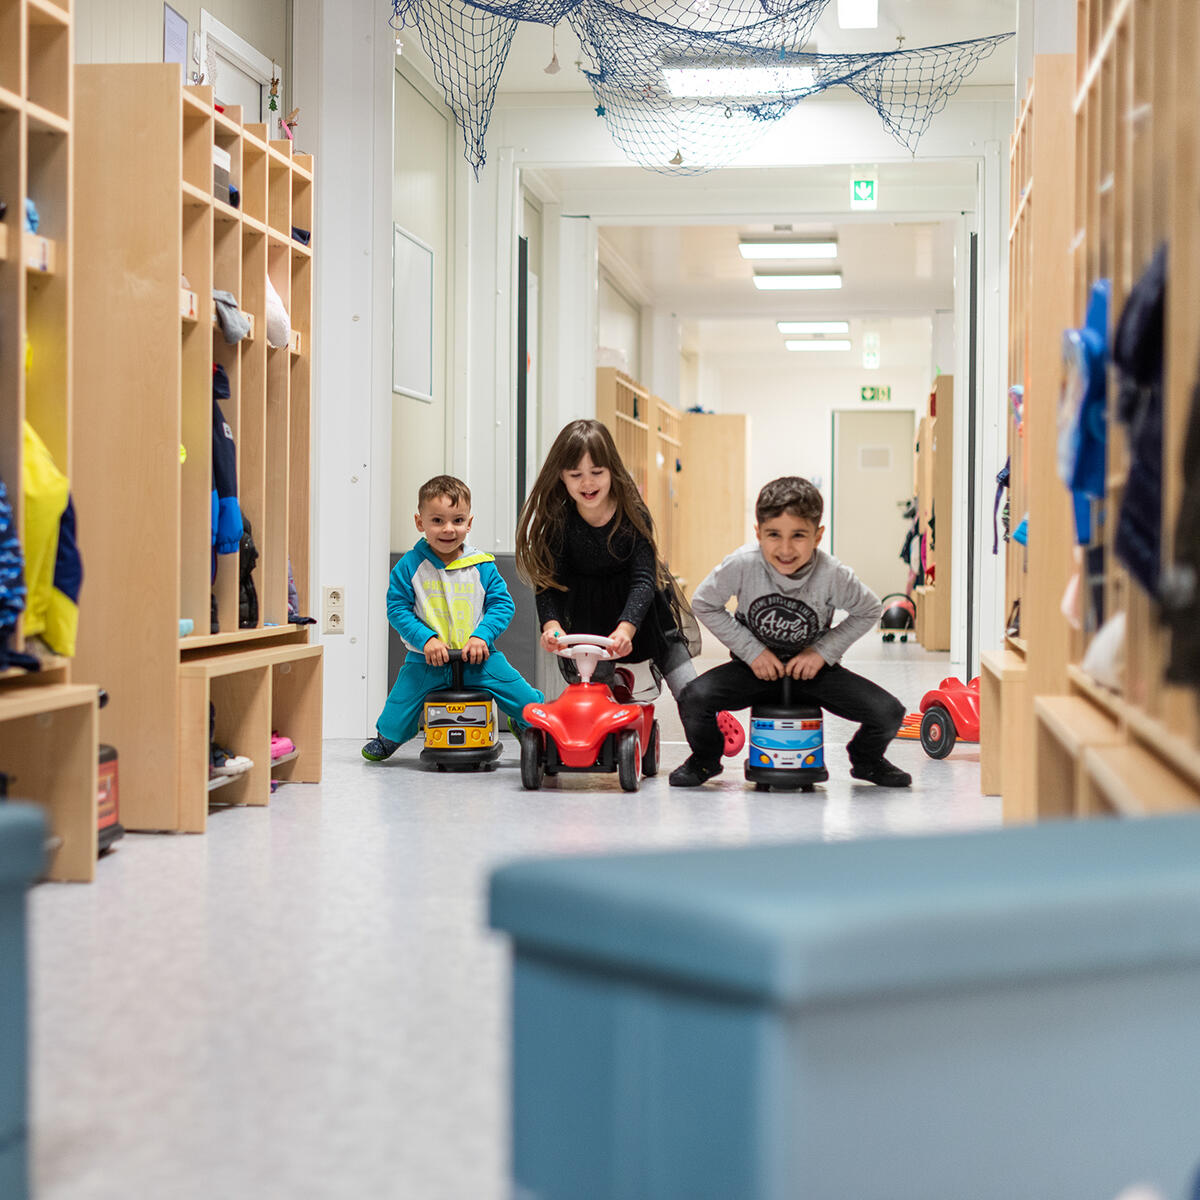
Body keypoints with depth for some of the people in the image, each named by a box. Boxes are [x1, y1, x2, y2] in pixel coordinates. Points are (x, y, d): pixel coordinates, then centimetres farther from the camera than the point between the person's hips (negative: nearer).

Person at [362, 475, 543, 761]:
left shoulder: (482, 566, -1)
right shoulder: (409, 567, -4)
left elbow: (502, 604, 1)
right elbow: (398, 608, -4)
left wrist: (482, 635, -14)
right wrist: (425, 639, -17)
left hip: (477, 657, 1)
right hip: (427, 660, -1)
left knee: (526, 701, -5)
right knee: (395, 720, -3)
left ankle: (525, 725, 28)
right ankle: (387, 736, 31)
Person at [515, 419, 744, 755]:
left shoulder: (633, 515, -22)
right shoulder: (557, 522, -19)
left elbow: (643, 579, -27)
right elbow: (548, 582, -19)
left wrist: (627, 627, -44)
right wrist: (551, 624, -40)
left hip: (637, 603, -1)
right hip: (586, 607, 1)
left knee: (670, 648, -14)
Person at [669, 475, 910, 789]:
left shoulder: (833, 575, -21)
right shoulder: (742, 565, -23)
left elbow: (869, 610, -2)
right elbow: (704, 604, -7)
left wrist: (824, 651, -10)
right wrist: (752, 651, -11)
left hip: (812, 669, 1)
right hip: (756, 667, 0)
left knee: (889, 713, -17)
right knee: (694, 698, -27)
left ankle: (866, 760, 21)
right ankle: (704, 760, 8)